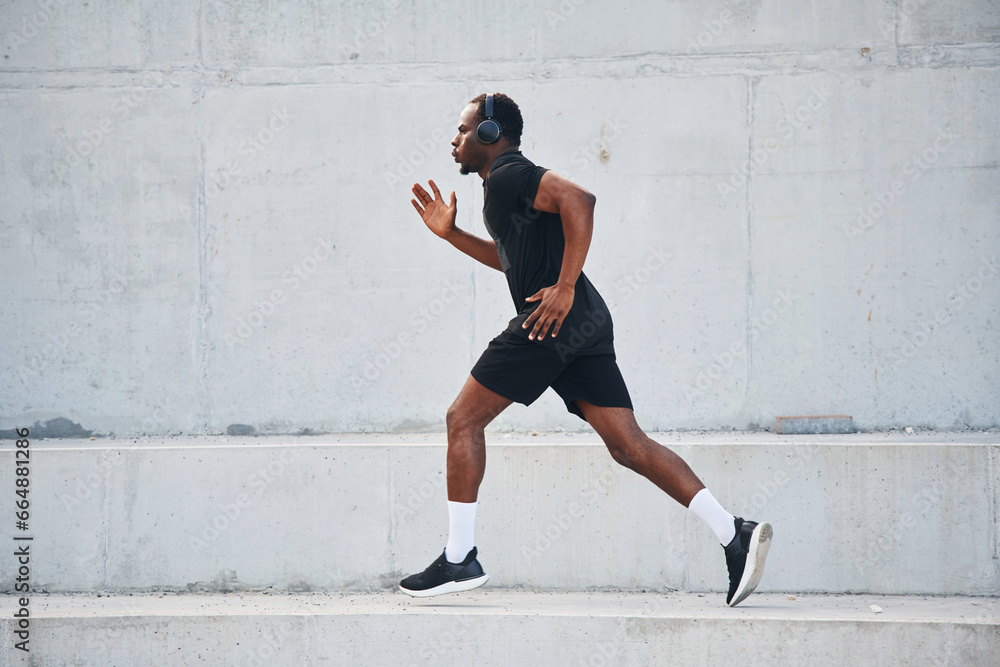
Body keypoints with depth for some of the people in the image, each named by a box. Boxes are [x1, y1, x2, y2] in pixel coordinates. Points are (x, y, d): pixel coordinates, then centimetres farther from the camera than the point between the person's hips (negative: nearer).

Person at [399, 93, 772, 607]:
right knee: (627, 444, 2)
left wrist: (564, 287, -23)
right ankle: (734, 535, -8)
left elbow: (578, 199, -23)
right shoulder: (507, 183, 26)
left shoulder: (507, 177, -5)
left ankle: (459, 560, 4)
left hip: (550, 320, -10)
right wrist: (451, 234, 34)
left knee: (463, 419, 2)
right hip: (584, 326, 10)